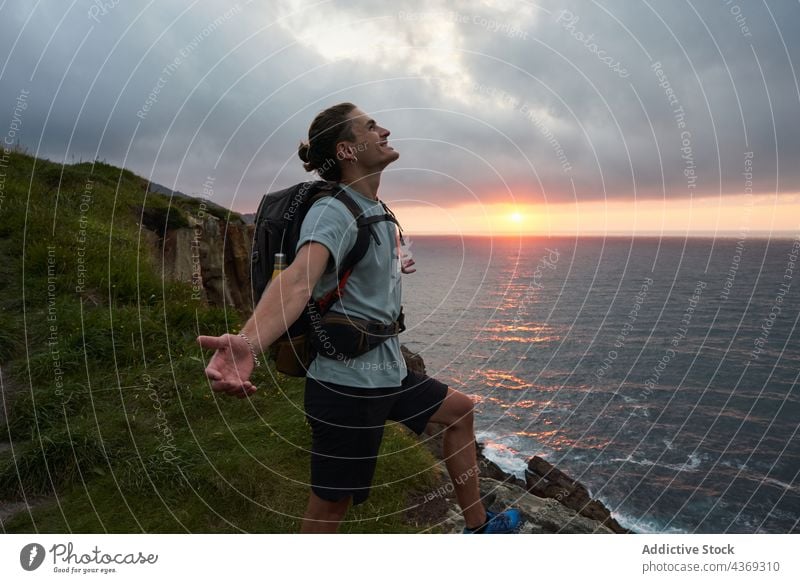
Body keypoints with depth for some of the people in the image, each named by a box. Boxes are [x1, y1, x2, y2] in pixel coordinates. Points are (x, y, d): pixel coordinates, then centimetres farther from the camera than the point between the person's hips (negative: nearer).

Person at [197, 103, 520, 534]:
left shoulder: (376, 210, 11)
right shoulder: (332, 211, -19)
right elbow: (299, 277, -39)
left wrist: (394, 268, 44)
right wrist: (247, 343, -56)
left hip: (386, 374, 10)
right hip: (346, 385, -10)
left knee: (459, 410, 23)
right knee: (327, 513, 1)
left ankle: (477, 526, 40)